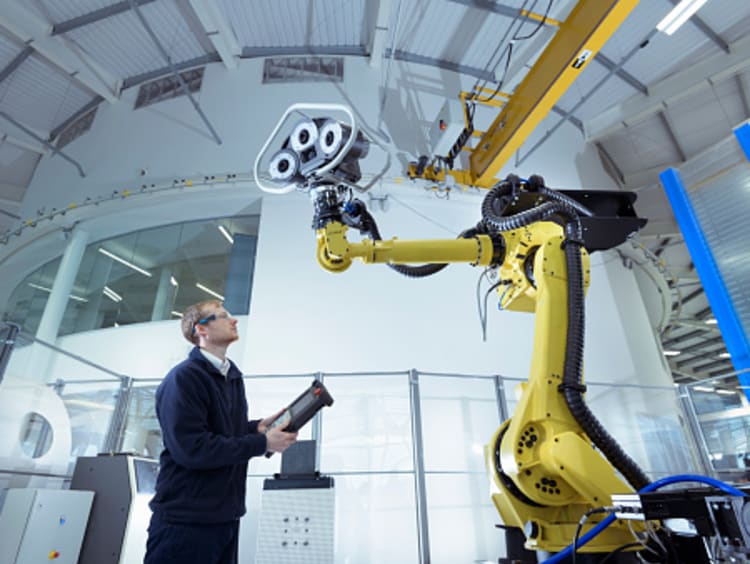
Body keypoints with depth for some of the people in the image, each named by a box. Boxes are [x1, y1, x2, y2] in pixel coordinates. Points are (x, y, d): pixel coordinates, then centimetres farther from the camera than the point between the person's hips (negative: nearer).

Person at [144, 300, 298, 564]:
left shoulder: (233, 375, 11)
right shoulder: (183, 378, -18)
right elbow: (191, 447, -26)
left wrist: (257, 427, -2)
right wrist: (262, 443, -21)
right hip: (185, 521, -8)